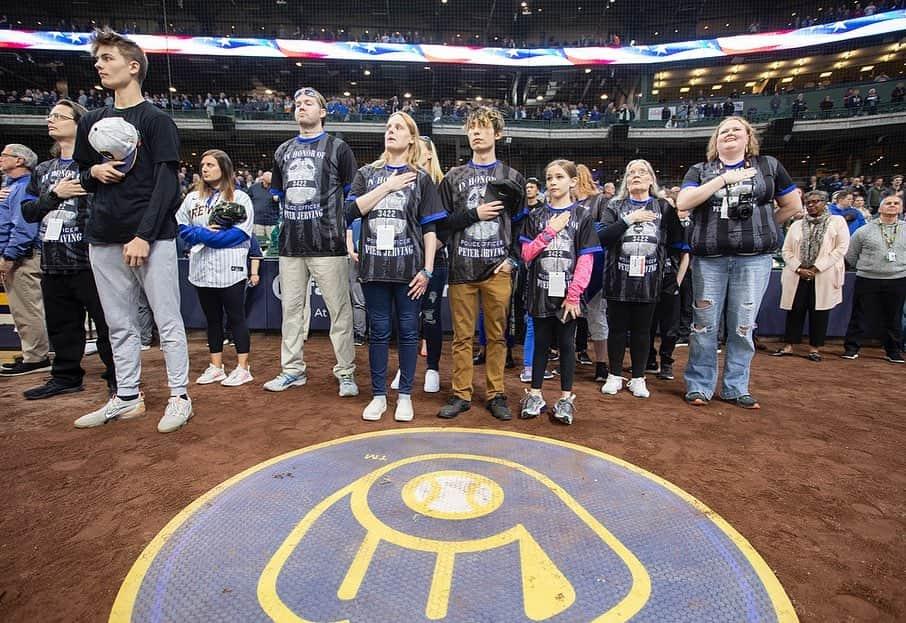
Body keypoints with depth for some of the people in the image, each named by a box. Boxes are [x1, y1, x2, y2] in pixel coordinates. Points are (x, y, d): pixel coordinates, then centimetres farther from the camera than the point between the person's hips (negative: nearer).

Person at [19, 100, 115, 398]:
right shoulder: (43, 170, 17)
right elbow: (27, 212, 11)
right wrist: (55, 194, -5)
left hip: (89, 261, -7)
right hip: (52, 263, 7)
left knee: (106, 322, -2)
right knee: (61, 325, 15)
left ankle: (117, 376, 9)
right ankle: (66, 376, 27)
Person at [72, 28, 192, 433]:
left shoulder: (156, 120, -1)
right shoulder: (91, 122, 17)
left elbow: (167, 183, -9)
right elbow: (83, 175, 24)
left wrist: (144, 236, -16)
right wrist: (94, 172, -1)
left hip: (153, 238, -6)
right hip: (104, 239, 7)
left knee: (167, 321, -2)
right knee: (119, 325, 11)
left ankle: (179, 397, 7)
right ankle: (127, 399, 22)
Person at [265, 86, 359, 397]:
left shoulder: (337, 148, 5)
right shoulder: (284, 151, 19)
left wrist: (349, 233, -5)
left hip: (328, 244, -5)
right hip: (291, 245, 6)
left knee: (339, 310, -2)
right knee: (291, 309, 10)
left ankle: (345, 372, 8)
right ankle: (292, 370, 22)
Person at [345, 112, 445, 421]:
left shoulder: (421, 178, 7)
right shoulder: (367, 173, 13)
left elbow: (430, 227, 2)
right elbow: (352, 209, -3)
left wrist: (427, 270, -6)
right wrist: (387, 186, -6)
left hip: (409, 268, -1)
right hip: (375, 266, 2)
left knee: (408, 331, 4)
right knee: (378, 331, 6)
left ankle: (405, 395, 17)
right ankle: (378, 395, 18)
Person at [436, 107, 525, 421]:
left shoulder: (513, 177, 10)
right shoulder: (453, 177, 12)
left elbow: (522, 224, 8)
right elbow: (442, 223, 4)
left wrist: (513, 259, -3)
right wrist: (474, 214, -8)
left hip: (497, 269, 0)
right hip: (462, 268, 1)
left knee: (497, 335, 5)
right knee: (462, 335, 4)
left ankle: (496, 394, 17)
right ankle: (461, 394, 15)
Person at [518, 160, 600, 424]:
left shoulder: (583, 214, 1)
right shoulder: (536, 216, 8)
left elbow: (586, 258, -5)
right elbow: (527, 253, 1)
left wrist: (573, 294, -11)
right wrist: (550, 231, -9)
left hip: (568, 293, -2)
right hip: (541, 292, 2)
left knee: (566, 343, 6)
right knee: (541, 343, 9)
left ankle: (566, 398, 17)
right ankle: (535, 395, 19)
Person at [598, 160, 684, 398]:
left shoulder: (664, 207, 8)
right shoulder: (615, 206, 6)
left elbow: (676, 240, 6)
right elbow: (602, 237, -9)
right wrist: (628, 220, -15)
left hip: (649, 280, 0)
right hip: (618, 280, 0)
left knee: (642, 330, 8)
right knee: (617, 328, 6)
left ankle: (638, 378, 19)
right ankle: (615, 376, 19)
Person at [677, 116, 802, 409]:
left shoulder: (768, 166, 12)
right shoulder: (700, 171, 10)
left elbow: (793, 206, 17)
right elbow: (682, 203, -9)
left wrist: (763, 227, 12)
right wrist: (724, 178, -10)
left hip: (754, 258, 1)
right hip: (708, 258, 0)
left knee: (743, 326, 3)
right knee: (704, 325, 1)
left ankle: (735, 388, 16)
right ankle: (699, 386, 12)